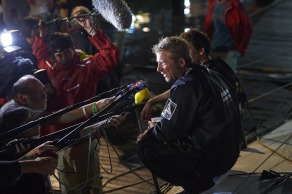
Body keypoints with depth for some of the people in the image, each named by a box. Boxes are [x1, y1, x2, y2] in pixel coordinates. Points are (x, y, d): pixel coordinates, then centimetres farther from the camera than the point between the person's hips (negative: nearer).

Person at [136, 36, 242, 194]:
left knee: (145, 149, -5)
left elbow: (169, 130, -15)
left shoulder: (186, 86, -22)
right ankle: (202, 180, 16)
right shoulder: (205, 73, 6)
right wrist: (156, 128, 10)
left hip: (211, 159, -9)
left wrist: (153, 128, 5)